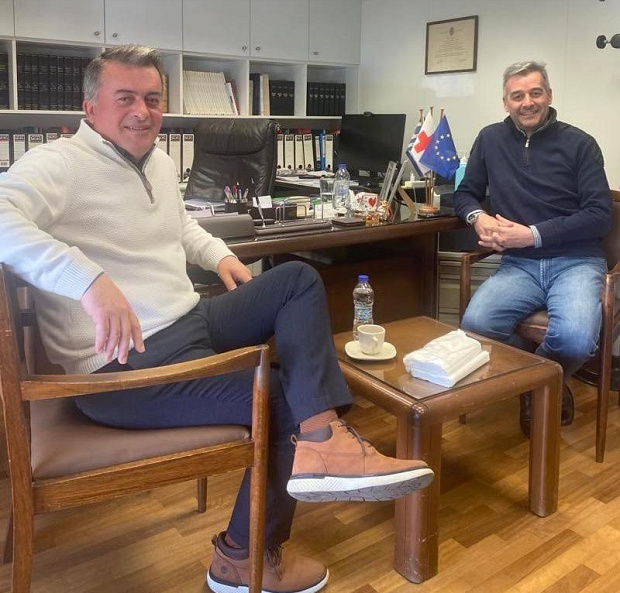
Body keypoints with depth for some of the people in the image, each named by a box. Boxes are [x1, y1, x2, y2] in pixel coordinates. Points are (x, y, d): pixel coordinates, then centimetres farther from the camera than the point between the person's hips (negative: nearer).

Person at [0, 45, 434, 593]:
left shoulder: (160, 162, 13)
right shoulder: (59, 166, -14)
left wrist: (219, 255, 16)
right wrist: (90, 279, -46)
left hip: (191, 322, 9)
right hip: (125, 365, -9)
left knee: (299, 280, 2)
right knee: (287, 399, -9)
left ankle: (321, 437, -16)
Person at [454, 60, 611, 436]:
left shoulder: (579, 143, 1)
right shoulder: (491, 140, 10)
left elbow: (600, 216, -6)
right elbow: (466, 193, 19)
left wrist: (533, 235, -15)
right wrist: (478, 217, -6)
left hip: (575, 262, -2)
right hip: (519, 264, 3)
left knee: (575, 338, -33)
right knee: (476, 324, -28)